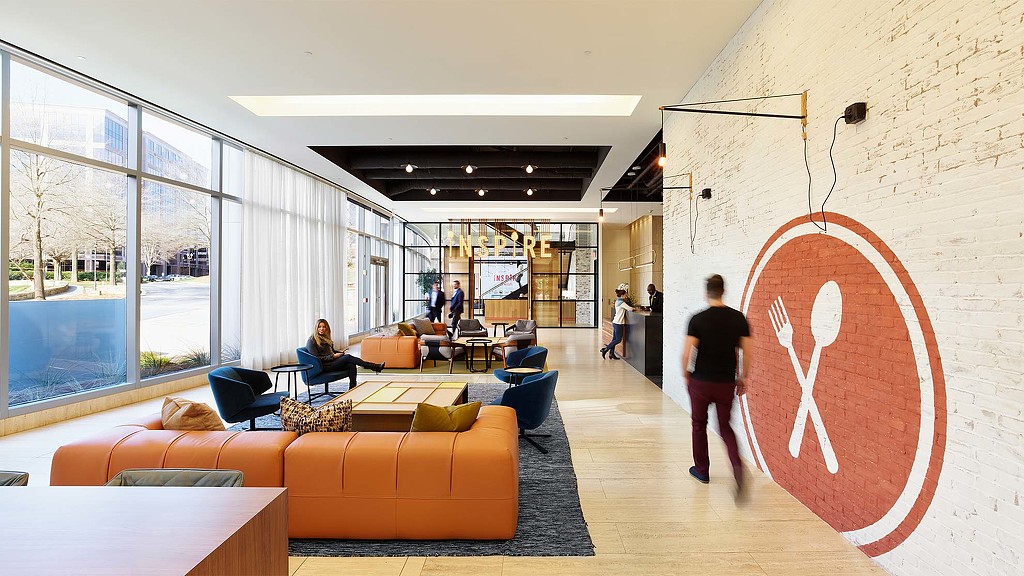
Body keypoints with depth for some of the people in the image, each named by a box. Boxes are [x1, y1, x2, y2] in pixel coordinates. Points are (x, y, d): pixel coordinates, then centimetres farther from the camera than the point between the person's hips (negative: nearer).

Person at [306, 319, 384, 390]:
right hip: (324, 366, -8)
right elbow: (317, 358, -14)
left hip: (332, 361, 8)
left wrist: (339, 352, 7)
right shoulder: (312, 341, -5)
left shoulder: (325, 338, 20)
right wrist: (333, 356, -18)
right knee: (348, 357, -26)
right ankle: (376, 367, -25)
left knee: (351, 365, -23)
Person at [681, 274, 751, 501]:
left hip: (701, 382, -3)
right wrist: (743, 378, 12)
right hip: (727, 383, 3)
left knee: (699, 425, 17)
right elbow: (747, 353, -1)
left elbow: (686, 353, -15)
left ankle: (702, 470, 29)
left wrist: (686, 375, 1)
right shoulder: (739, 318, -3)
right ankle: (737, 465, -3)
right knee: (725, 426, 20)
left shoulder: (698, 319, -12)